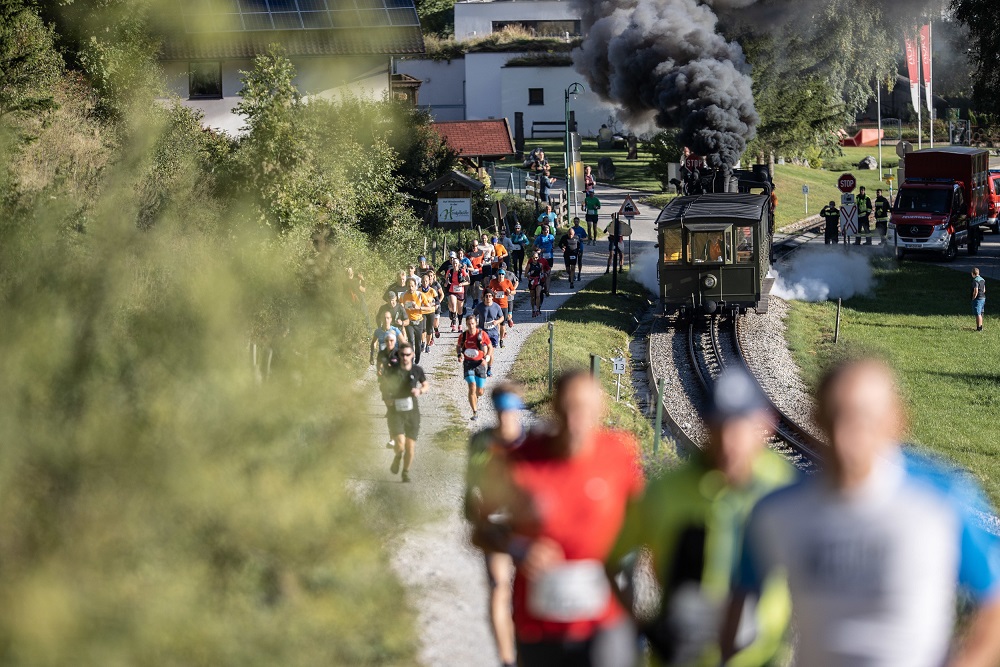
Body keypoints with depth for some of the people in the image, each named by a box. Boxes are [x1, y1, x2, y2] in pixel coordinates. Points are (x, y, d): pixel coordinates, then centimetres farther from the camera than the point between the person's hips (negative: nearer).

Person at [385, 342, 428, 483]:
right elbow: (387, 386, 10)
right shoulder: (393, 371, -4)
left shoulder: (417, 370, 0)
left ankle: (406, 472, 23)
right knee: (400, 444, -17)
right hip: (396, 412, -2)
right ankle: (397, 458, 18)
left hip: (412, 412, 2)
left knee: (410, 445, 2)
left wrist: (420, 391, -8)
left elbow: (426, 386, 14)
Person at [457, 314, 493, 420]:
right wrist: (459, 354, -6)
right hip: (468, 363, 0)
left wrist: (487, 358, -11)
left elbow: (490, 347, 3)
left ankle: (476, 396, 44)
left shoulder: (482, 334, -8)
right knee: (472, 387, -15)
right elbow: (458, 346, 15)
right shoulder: (463, 335, -3)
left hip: (480, 363, 0)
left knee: (480, 391, 4)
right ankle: (475, 412, -6)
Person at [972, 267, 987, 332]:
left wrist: (973, 298, -10)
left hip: (977, 299, -9)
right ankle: (980, 327, 20)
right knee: (980, 314, 15)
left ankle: (979, 328, -4)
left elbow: (976, 291, -21)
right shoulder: (982, 280, 11)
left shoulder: (975, 280, -17)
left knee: (978, 314, -5)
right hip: (983, 298, 9)